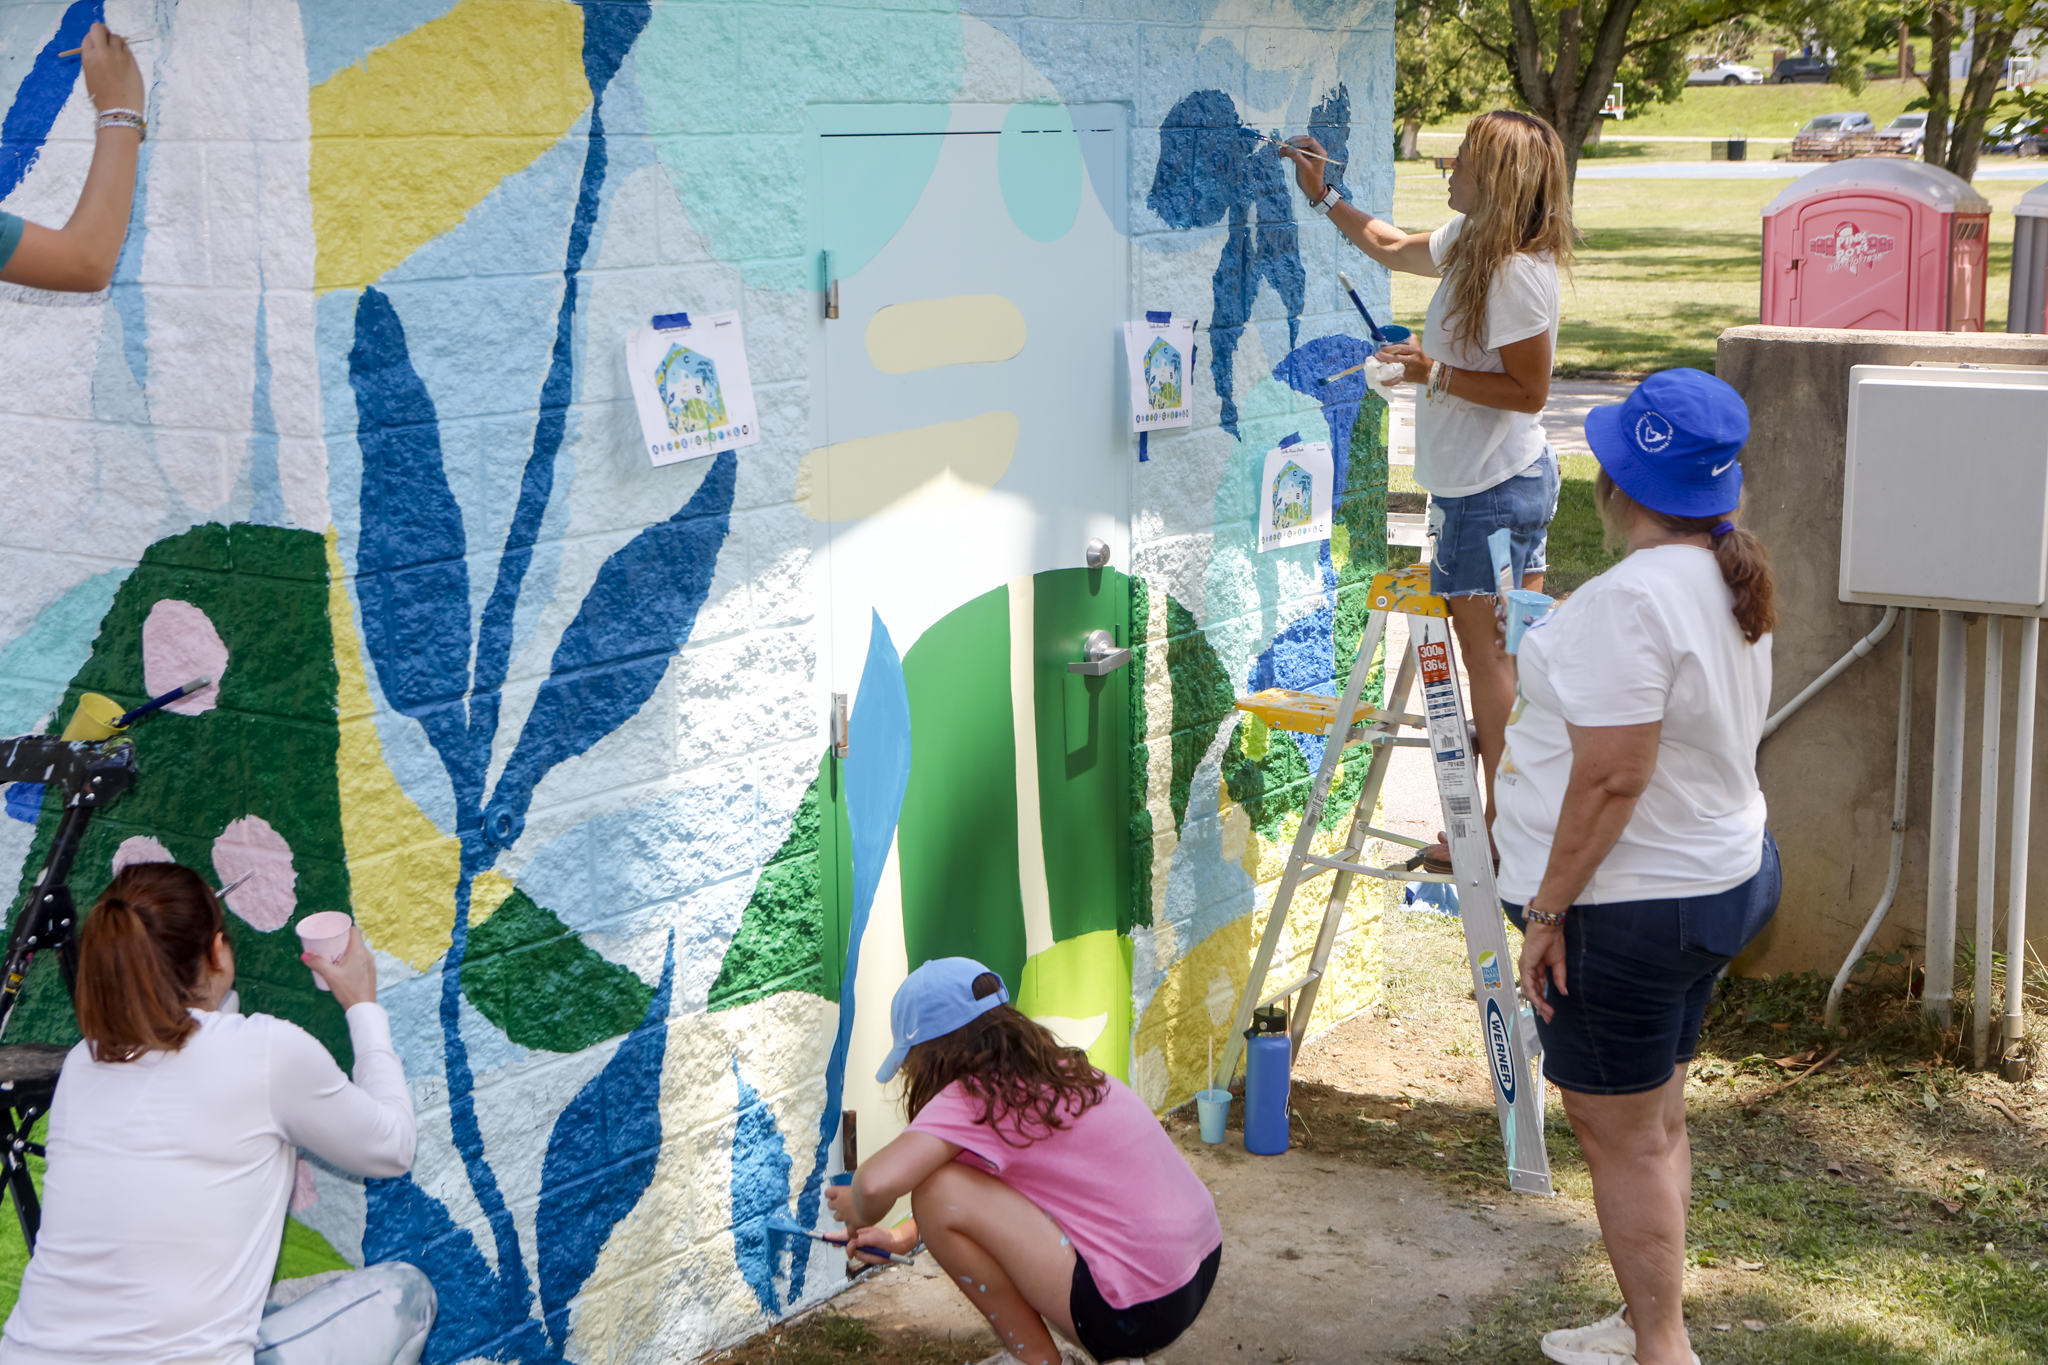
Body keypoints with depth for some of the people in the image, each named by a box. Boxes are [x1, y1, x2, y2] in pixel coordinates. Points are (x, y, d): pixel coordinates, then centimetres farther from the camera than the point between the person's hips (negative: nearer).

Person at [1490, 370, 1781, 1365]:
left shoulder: (1632, 596, -25)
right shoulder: (1731, 583, 6)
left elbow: (1612, 777, -27)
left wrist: (1546, 909, -18)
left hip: (1630, 908, -10)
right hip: (1721, 876, 10)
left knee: (1619, 1133, 3)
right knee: (1654, 1123, 20)